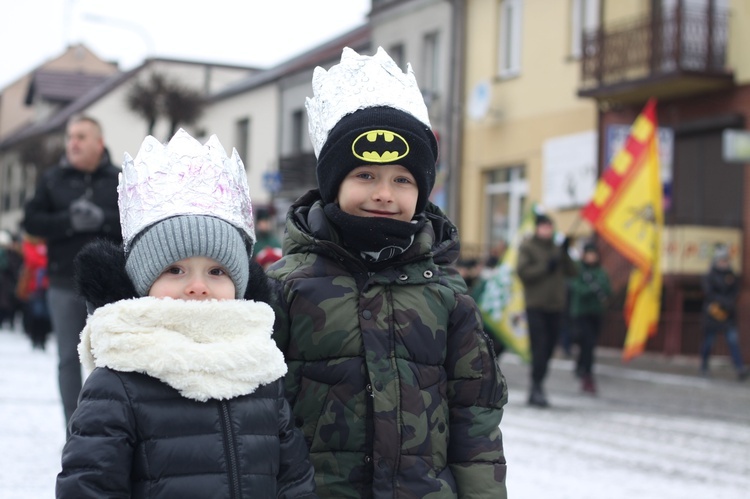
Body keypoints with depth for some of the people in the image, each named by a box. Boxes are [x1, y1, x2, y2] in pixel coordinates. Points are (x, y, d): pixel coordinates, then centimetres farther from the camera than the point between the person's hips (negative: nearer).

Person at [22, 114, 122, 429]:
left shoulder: (121, 180, 3)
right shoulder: (52, 179, 7)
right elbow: (32, 220, 1)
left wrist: (103, 219, -19)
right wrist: (69, 221, -15)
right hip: (64, 284, 2)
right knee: (68, 358, 5)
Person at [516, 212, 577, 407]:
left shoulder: (556, 248, 15)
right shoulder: (527, 247, 1)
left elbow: (571, 272, 8)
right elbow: (523, 271, -11)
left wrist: (565, 254, -5)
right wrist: (545, 267, -16)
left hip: (555, 305, 5)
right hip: (536, 305, -5)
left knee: (548, 348, 7)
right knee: (539, 347, -13)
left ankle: (537, 389, 15)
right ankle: (537, 388, -12)